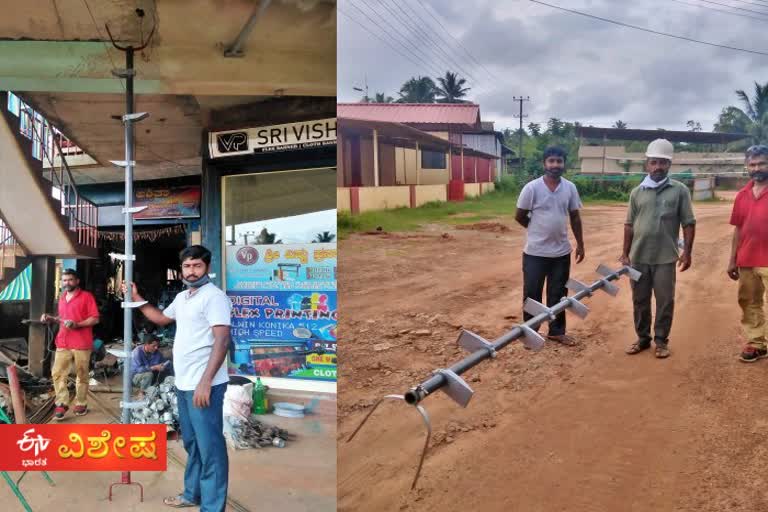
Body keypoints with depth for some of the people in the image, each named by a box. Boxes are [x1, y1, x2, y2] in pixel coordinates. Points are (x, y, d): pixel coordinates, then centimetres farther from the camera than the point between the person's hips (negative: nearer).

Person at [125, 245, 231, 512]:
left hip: (203, 385, -10)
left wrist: (205, 382, -26)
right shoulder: (182, 297, 15)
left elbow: (222, 340, -21)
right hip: (184, 383, 10)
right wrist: (136, 298, 26)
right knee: (192, 443, 20)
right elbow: (161, 318, 35)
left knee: (210, 447, -4)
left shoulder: (214, 296, -14)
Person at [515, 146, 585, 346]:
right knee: (532, 294, 5)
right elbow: (520, 216, -3)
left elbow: (575, 217, 9)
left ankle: (557, 331, 26)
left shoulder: (570, 188, 1)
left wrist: (580, 244, 9)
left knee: (558, 294, 13)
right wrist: (538, 229, 6)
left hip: (561, 252, 4)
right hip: (535, 252, -3)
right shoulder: (532, 188, -11)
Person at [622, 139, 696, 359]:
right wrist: (625, 254, 6)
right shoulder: (637, 192, 6)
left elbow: (688, 223, -1)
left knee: (665, 301, 5)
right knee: (639, 300, 12)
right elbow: (629, 225, 8)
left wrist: (687, 252, -7)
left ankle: (661, 341, 19)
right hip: (639, 257, 3)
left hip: (666, 258, -2)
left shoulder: (680, 190, -1)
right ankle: (642, 338, 26)